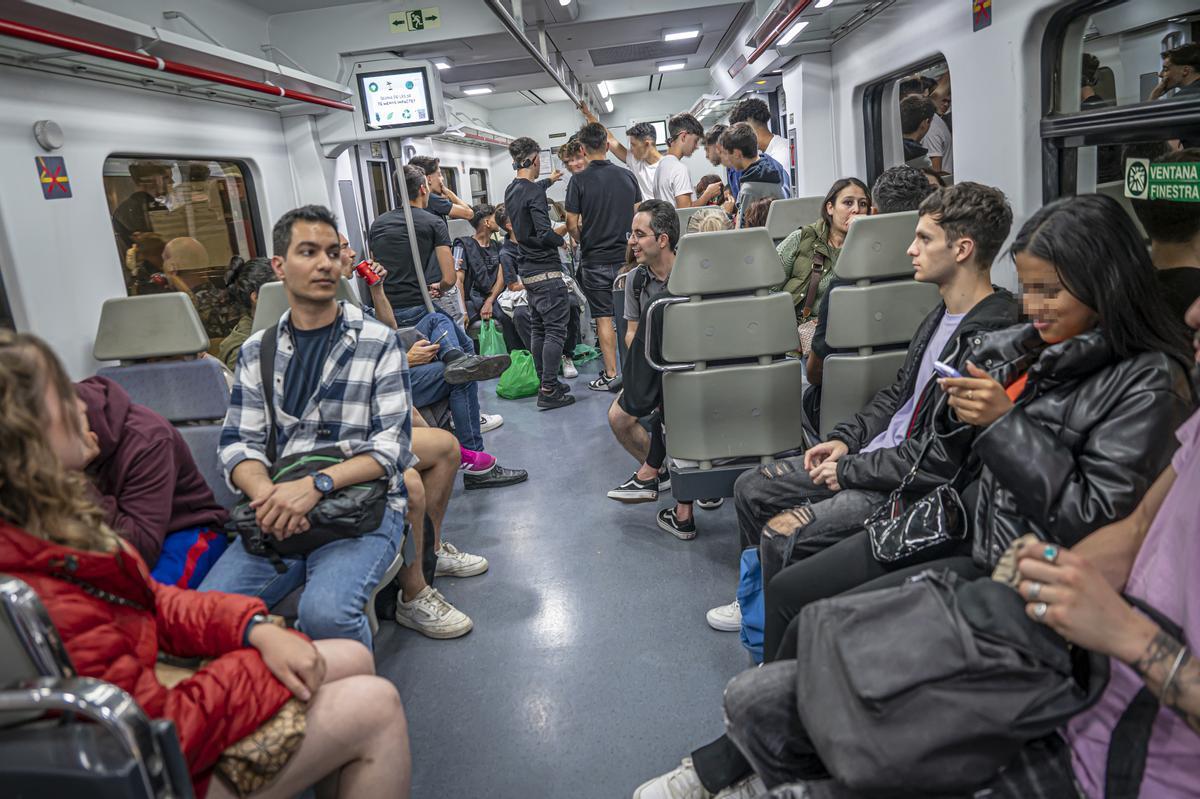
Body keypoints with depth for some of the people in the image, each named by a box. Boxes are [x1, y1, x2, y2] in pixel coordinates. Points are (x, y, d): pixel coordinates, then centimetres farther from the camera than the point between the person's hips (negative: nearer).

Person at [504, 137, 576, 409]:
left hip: (526, 269, 9)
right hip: (545, 270, -9)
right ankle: (548, 392, -6)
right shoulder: (534, 192, -17)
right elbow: (544, 233, -23)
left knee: (538, 327, 15)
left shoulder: (511, 191, 11)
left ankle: (545, 382, 22)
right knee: (556, 329, -6)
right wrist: (563, 239, -4)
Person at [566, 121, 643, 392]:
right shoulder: (627, 176, 2)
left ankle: (610, 374, 6)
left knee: (604, 318, 3)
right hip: (626, 255, 3)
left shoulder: (579, 180, -9)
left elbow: (572, 224, -8)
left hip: (595, 260, -3)